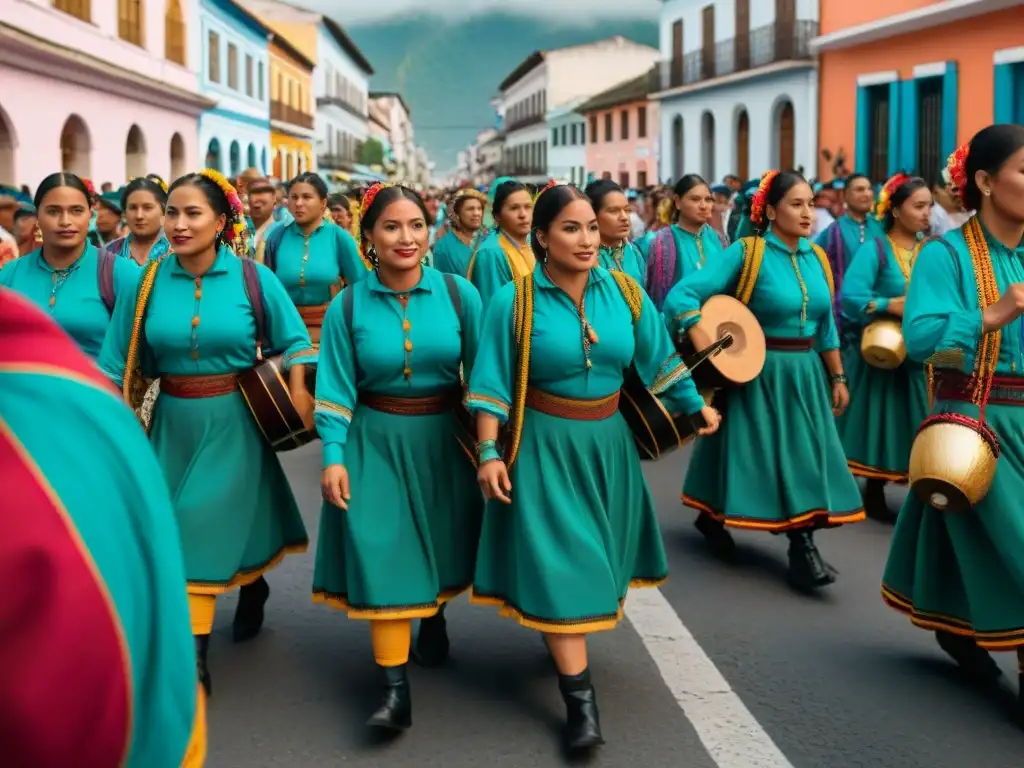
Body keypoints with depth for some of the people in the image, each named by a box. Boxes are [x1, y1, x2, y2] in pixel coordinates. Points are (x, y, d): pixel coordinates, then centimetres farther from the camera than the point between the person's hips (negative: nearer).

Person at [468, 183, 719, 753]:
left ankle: (565, 636, 44)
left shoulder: (625, 292, -3)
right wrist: (490, 453, -16)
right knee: (560, 561, -6)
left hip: (608, 440, 4)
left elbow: (658, 358, 9)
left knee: (597, 553, 17)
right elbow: (493, 385, -11)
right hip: (546, 445, -4)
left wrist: (697, 405, 13)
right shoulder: (515, 302, -12)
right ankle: (580, 698, -2)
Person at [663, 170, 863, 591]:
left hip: (805, 373, 6)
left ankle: (804, 547, 6)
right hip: (756, 372, -5)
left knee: (805, 456, 3)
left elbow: (825, 325, 13)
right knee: (755, 454, 5)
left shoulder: (815, 258, 5)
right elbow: (682, 296, -21)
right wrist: (710, 353, -28)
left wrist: (837, 377, 13)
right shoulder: (746, 252, -14)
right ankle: (712, 517, 29)